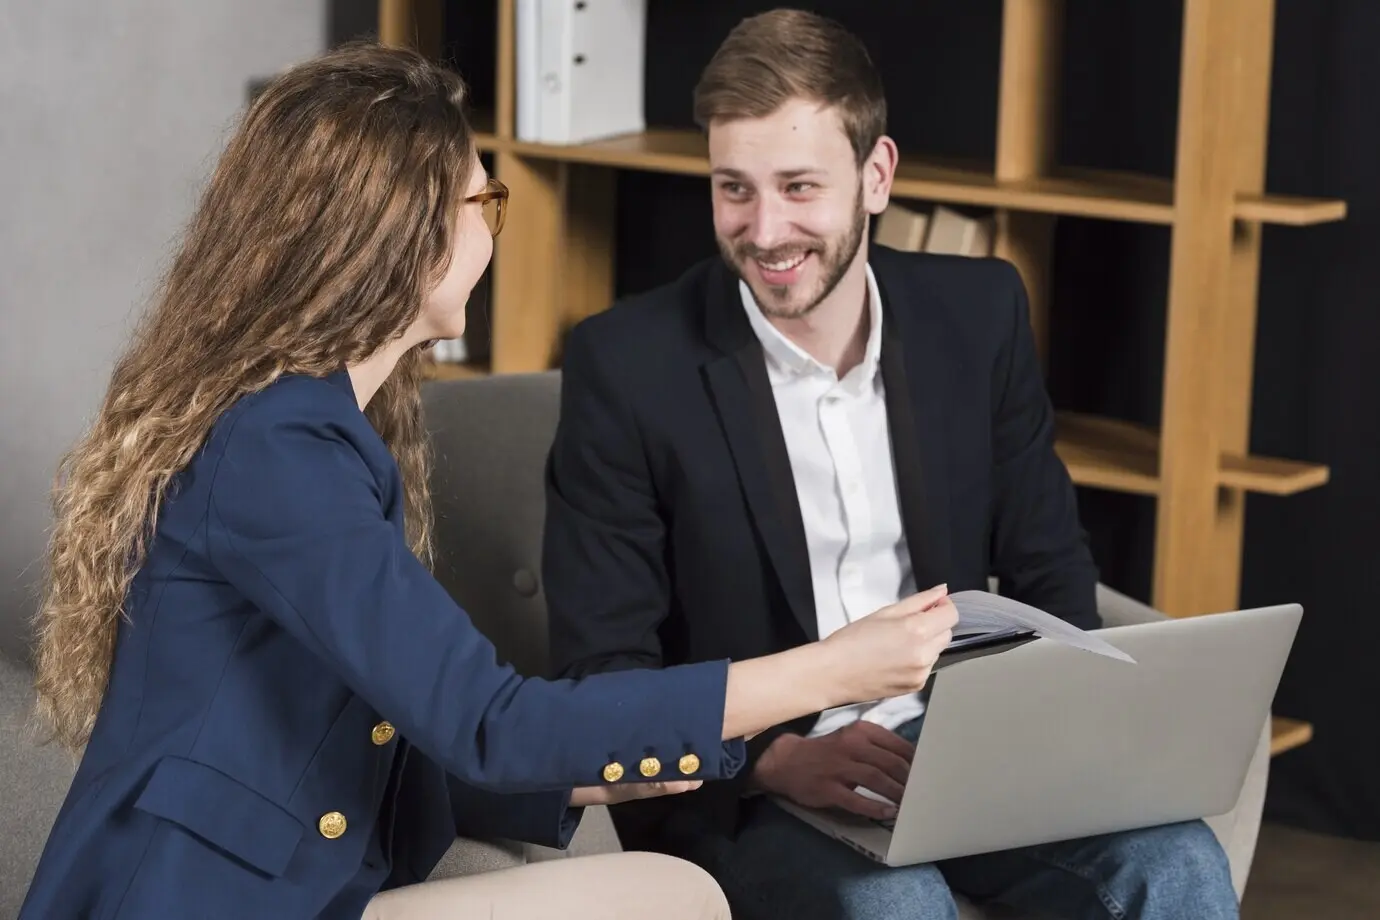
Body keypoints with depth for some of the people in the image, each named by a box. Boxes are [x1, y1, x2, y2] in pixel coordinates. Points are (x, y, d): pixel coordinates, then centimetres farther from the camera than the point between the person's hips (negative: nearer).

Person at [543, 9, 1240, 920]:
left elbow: (1048, 571, 10)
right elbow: (600, 667, -10)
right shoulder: (627, 365, -11)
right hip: (735, 790, -4)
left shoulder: (980, 311, 2)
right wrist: (780, 760, -26)